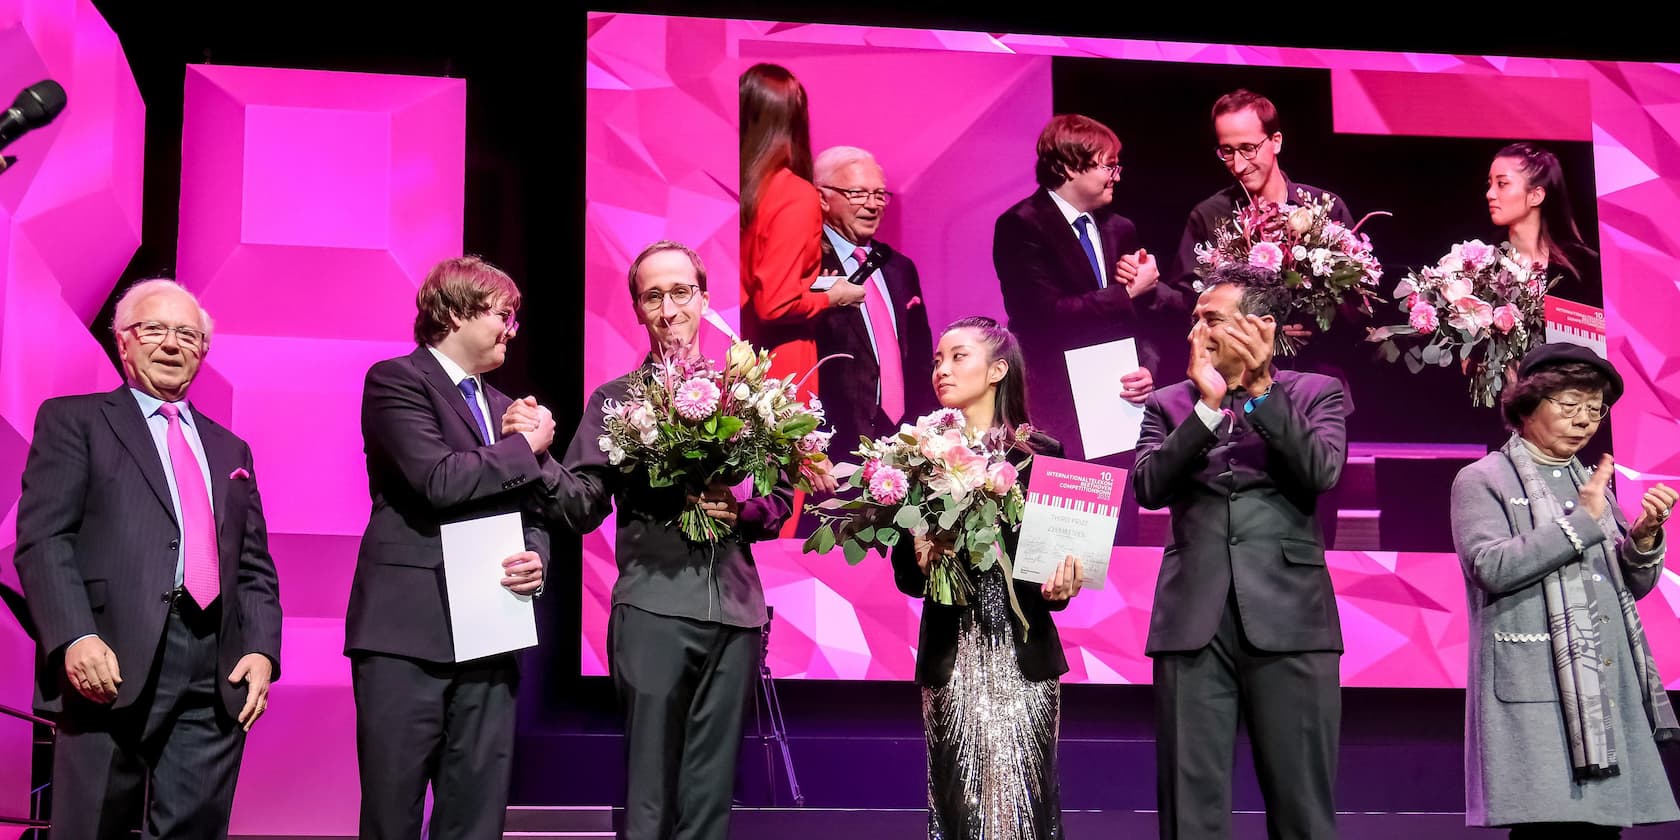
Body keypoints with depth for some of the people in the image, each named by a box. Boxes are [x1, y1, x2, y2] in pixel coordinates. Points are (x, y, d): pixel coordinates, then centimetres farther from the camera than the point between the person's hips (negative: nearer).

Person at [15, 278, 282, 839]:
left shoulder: (230, 450, 25)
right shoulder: (72, 421, 9)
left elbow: (255, 567, 21)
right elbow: (42, 540, -2)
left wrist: (261, 650, 3)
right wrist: (75, 638, -16)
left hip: (217, 678, 5)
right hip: (114, 664, -4)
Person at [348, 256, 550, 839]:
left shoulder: (503, 407, 20)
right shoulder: (395, 380, -3)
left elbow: (532, 511, 22)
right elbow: (438, 479, -16)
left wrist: (536, 555, -1)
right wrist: (525, 448, -3)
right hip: (407, 632, -7)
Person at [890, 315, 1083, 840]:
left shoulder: (1040, 454, 3)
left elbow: (1061, 548, 2)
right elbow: (904, 574, 5)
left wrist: (1059, 587, -19)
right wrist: (921, 561, -16)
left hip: (1023, 654, -1)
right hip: (951, 658, 1)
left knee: (1023, 798, -3)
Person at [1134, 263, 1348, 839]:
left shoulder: (1316, 394, 10)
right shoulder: (1170, 404, 14)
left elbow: (1322, 472, -7)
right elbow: (1149, 487, -1)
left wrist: (1259, 391, -10)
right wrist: (1208, 406, -7)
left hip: (1286, 618, -2)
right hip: (1194, 619, 2)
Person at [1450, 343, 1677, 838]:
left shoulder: (1591, 482, 21)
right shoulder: (1482, 480, 3)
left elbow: (1635, 584, 19)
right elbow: (1492, 568, -13)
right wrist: (1583, 521, -11)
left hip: (1607, 688, 6)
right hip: (1534, 692, -6)